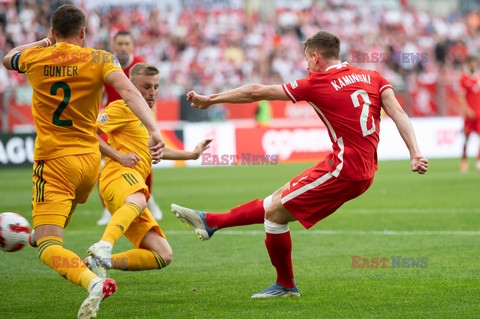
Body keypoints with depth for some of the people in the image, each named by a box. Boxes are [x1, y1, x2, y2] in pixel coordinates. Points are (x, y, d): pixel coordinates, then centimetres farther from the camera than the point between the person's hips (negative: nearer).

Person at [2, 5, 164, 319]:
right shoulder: (99, 59, -1)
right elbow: (128, 91, -19)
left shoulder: (35, 58, 1)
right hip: (90, 161, 3)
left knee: (48, 248, -14)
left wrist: (43, 42, 37)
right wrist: (154, 129, -27)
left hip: (53, 161, -3)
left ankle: (93, 281, -38)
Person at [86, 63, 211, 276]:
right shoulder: (121, 107, 4)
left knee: (164, 255, 0)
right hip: (119, 175, -9)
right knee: (138, 201, -45)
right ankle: (104, 246, -68)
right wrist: (119, 156, -13)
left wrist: (192, 154, 51)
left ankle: (96, 263, -5)